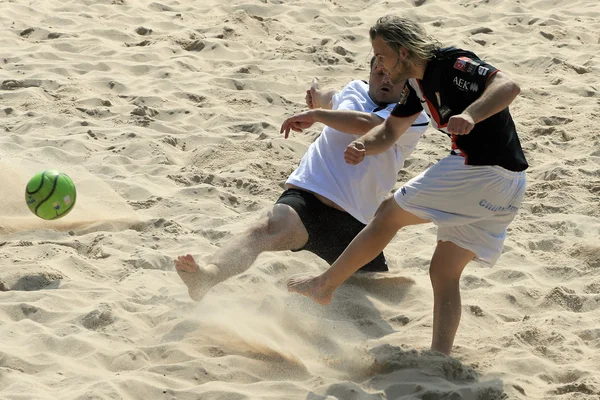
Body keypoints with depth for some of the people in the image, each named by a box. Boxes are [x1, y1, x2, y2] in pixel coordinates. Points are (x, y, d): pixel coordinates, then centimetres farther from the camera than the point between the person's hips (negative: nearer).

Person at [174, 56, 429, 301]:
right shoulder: (354, 91, 16)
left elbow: (367, 125, -18)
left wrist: (314, 115, -12)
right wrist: (318, 95, 56)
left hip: (354, 223, 1)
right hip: (305, 197, -1)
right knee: (267, 229, -34)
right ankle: (206, 278, -63)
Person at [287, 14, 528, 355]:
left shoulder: (451, 64, -13)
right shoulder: (420, 83, 17)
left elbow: (508, 86, -27)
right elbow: (390, 131, 24)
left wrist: (470, 114, -45)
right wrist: (364, 146, 1)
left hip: (479, 171, -10)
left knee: (389, 215, 4)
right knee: (445, 273, 11)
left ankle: (325, 286, 16)